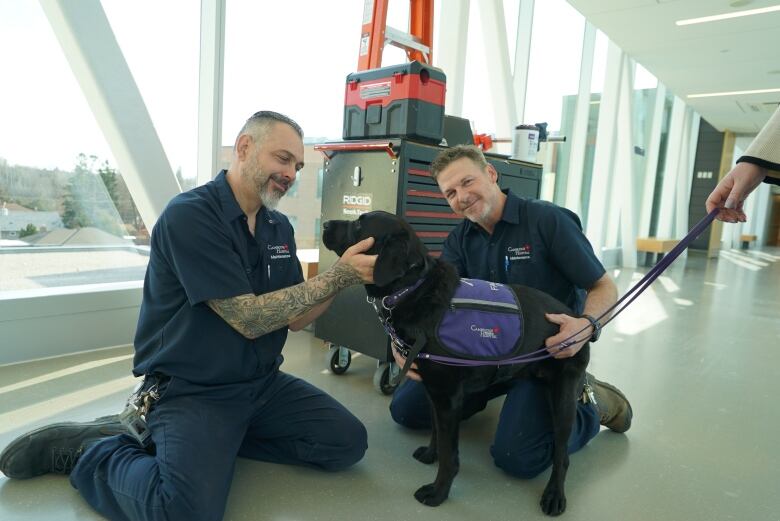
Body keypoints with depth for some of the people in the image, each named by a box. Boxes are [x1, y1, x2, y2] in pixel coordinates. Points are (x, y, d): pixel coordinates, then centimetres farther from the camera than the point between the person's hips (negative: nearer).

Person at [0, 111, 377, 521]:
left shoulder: (279, 227, 6)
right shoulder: (190, 215, -18)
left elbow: (293, 318, 4)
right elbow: (250, 319, -21)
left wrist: (343, 274, -12)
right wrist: (336, 277, -22)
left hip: (261, 382, 8)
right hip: (191, 390, -7)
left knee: (347, 444, -2)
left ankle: (222, 438, 8)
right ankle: (84, 449, 3)